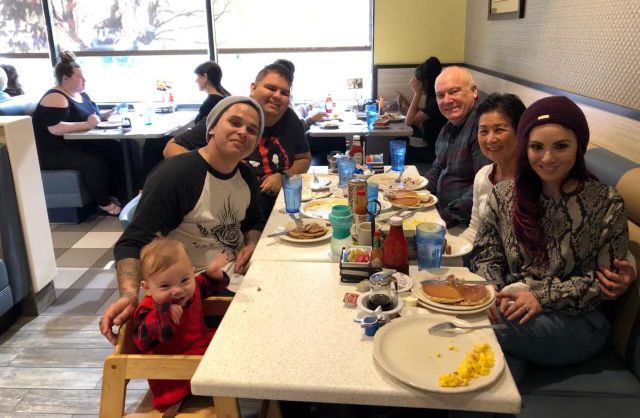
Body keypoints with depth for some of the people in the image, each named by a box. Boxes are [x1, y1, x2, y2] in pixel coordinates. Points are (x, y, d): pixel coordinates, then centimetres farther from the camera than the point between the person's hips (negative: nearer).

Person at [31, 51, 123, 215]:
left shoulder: (81, 95, 13)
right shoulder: (55, 98, -17)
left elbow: (94, 114, 25)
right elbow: (55, 128, -30)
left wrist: (107, 114, 3)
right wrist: (87, 125, -29)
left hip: (79, 145, 9)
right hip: (55, 153, -9)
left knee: (115, 150, -12)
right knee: (95, 162, -31)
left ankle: (116, 193, -1)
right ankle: (104, 202, -10)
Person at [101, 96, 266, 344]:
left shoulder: (247, 177, 4)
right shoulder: (173, 175, -19)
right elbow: (133, 243, -20)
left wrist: (251, 245, -1)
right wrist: (129, 294, -38)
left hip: (237, 272, 8)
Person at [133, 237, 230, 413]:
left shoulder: (193, 288, -5)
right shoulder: (149, 311, -22)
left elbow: (208, 287, 17)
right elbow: (142, 342, -32)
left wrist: (213, 274, -6)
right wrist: (164, 316, -45)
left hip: (204, 351, 7)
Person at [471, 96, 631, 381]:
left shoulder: (606, 205, -3)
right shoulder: (504, 194, 6)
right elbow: (486, 256, 8)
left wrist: (542, 297, -17)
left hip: (574, 321, -2)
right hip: (507, 310, 2)